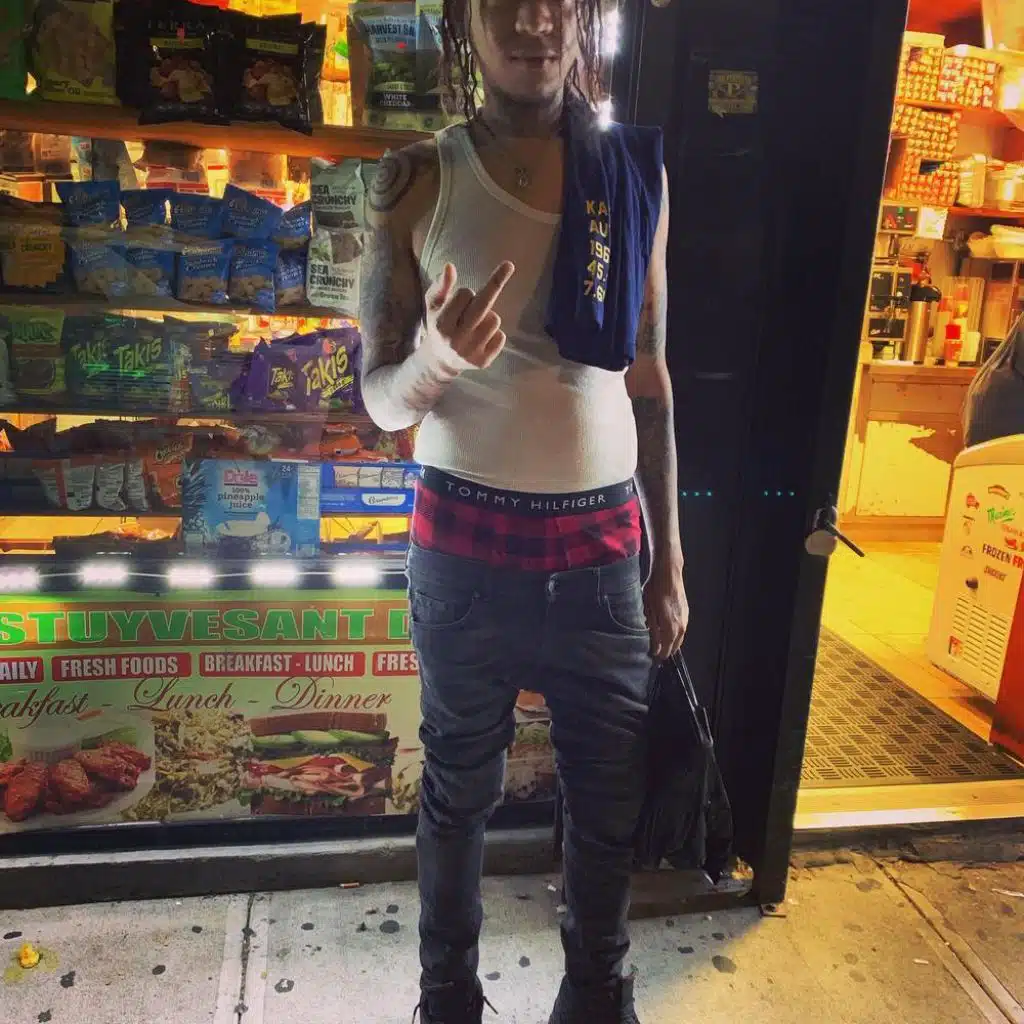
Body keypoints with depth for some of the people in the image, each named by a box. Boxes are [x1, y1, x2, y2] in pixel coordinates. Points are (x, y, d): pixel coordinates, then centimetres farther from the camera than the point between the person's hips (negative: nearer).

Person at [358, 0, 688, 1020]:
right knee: (458, 788, 14)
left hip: (604, 543, 3)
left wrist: (669, 563, 8)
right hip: (467, 544, -2)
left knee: (610, 796, 13)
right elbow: (381, 399, -1)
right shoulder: (416, 180, -3)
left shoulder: (635, 175, 5)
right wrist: (435, 362, -25)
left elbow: (650, 384, 8)